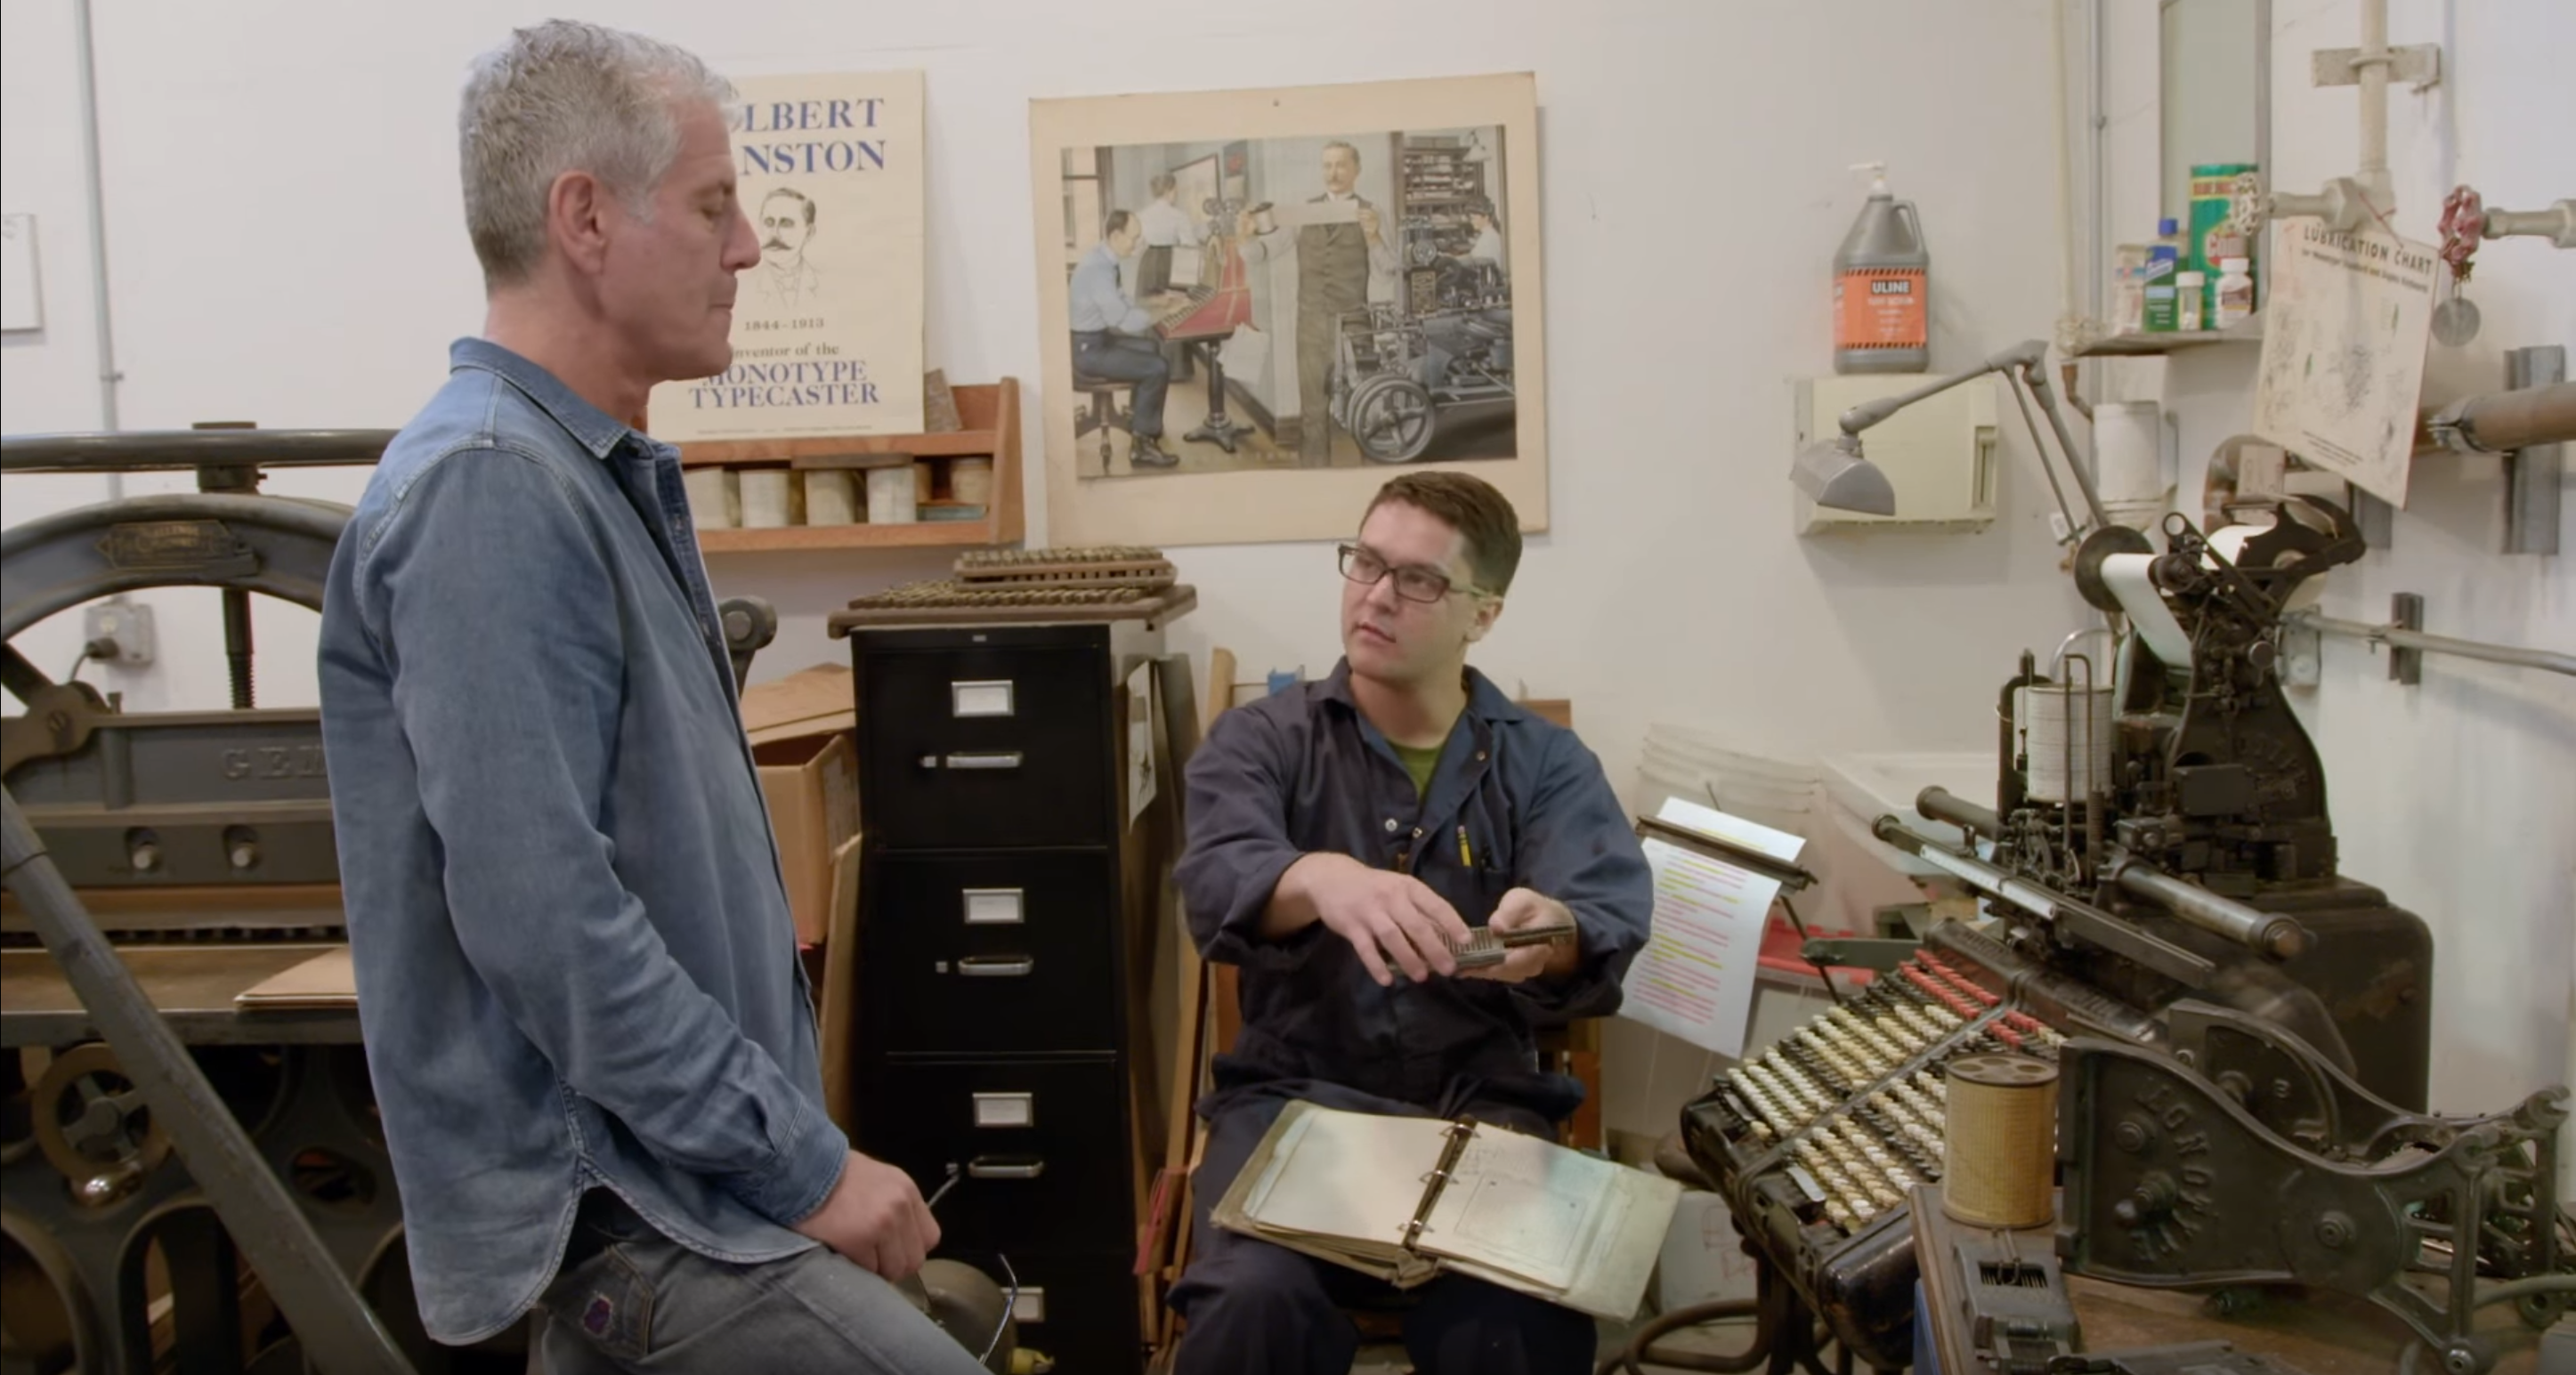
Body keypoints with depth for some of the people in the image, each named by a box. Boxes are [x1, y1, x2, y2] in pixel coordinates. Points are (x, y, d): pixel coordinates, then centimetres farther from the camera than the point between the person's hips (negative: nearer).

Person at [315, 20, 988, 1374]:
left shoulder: (601, 474, 12)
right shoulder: (491, 489, -20)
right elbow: (543, 919, -26)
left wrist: (785, 1135, 19)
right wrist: (807, 1167, -19)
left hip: (662, 1163, 10)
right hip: (606, 1203, -10)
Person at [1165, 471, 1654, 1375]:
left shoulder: (1547, 762, 7)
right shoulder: (1258, 741, 5)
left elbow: (1608, 927, -9)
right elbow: (1217, 883, -16)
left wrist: (1550, 934, -35)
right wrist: (1322, 879, -39)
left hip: (1479, 1106, 1)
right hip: (1293, 1095, 0)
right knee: (1252, 1300, -29)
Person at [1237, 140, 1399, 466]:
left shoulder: (1369, 214, 1)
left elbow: (1385, 273, -7)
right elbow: (1267, 249, 3)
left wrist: (1373, 237, -25)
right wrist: (1247, 237, -18)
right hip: (1311, 320, 2)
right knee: (1312, 405, 7)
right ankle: (1313, 468, 14)